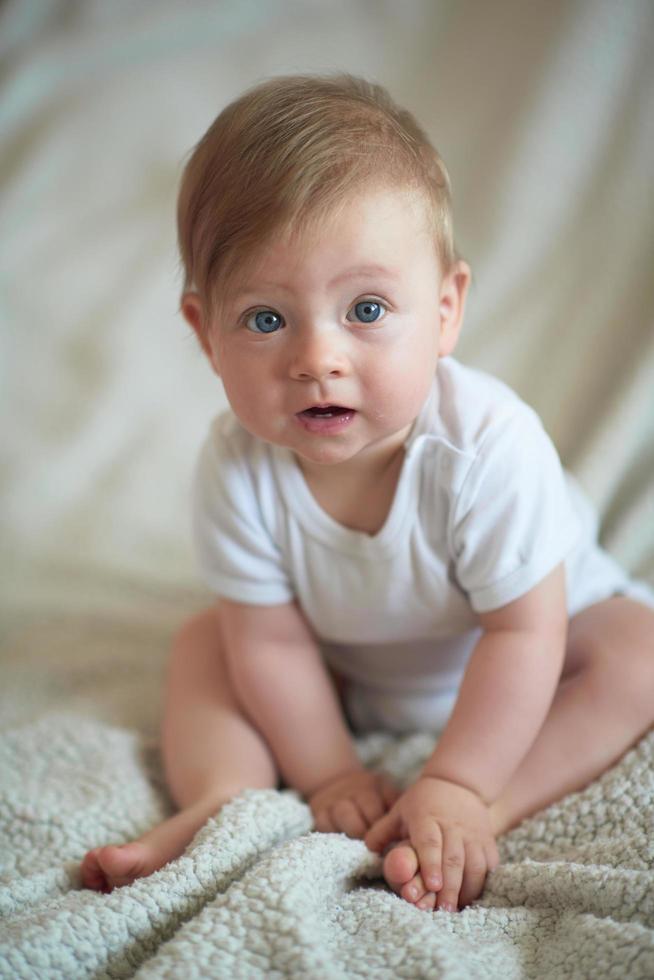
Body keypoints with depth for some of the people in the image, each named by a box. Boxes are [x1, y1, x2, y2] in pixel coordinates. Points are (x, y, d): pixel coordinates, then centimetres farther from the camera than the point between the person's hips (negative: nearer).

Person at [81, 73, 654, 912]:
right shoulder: (237, 467, -29)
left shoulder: (488, 444, -38)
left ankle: (489, 816, -27)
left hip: (518, 639, -2)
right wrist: (328, 774, -17)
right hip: (346, 669, 3)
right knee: (205, 642, -5)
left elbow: (522, 633, -30)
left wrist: (456, 788, -28)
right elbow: (270, 640, -18)